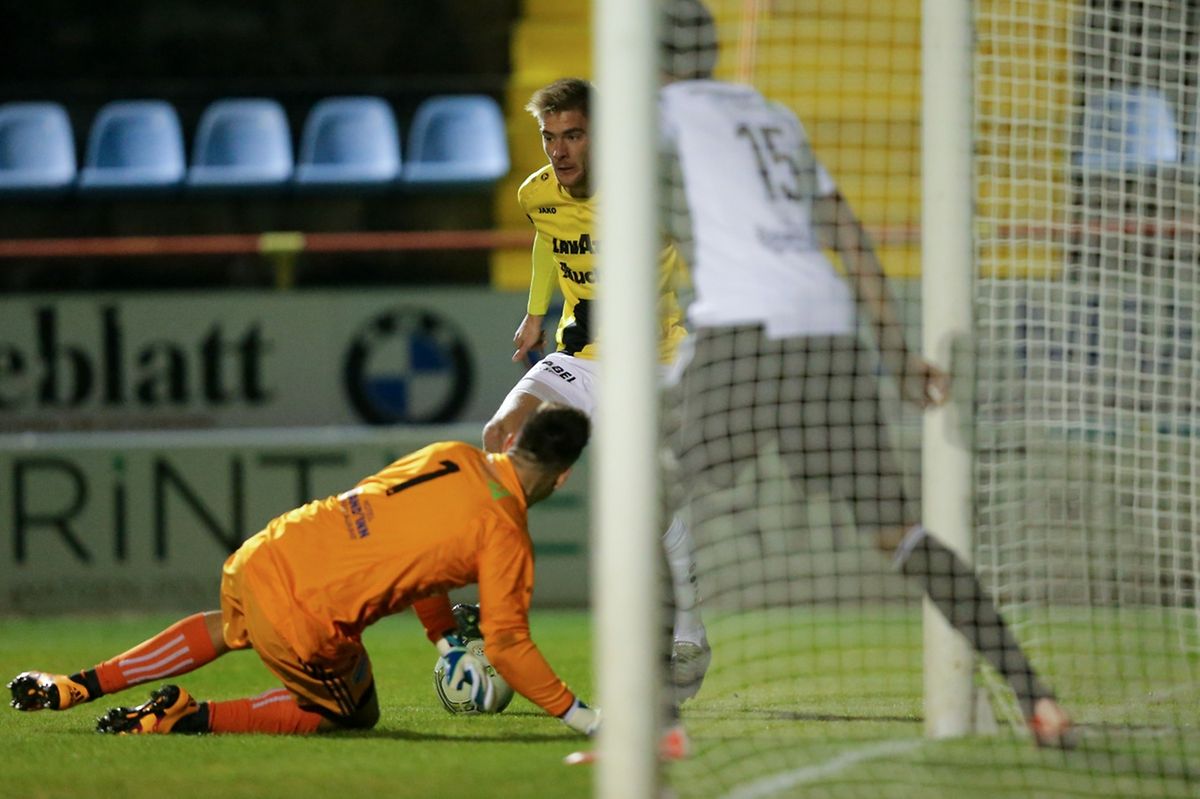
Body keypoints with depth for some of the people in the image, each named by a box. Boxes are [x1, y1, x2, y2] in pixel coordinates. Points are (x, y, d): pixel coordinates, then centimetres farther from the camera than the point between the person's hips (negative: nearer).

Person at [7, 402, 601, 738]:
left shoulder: (452, 457, 10)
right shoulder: (506, 537, -10)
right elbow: (507, 645, -8)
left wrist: (445, 638, 32)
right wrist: (577, 714, 1)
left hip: (261, 556, 7)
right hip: (303, 625, -7)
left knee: (229, 628, 39)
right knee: (353, 715, 20)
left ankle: (78, 687, 36)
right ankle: (189, 718, 4)